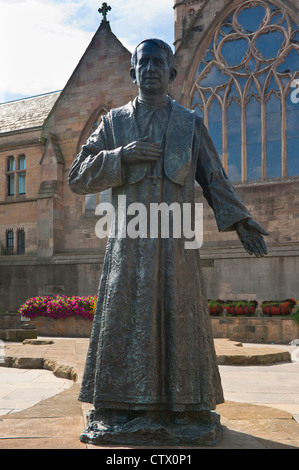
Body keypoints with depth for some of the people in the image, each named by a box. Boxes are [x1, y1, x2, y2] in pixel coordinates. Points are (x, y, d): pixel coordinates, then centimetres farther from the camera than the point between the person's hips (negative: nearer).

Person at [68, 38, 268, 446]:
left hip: (176, 240, 0)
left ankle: (183, 411, 10)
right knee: (124, 317, -1)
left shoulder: (190, 123, 15)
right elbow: (78, 178, 8)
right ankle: (121, 412, 9)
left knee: (179, 316, 0)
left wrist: (239, 221, 0)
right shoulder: (114, 122, 14)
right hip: (129, 242, 0)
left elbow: (214, 178, 12)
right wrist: (121, 156, -7)